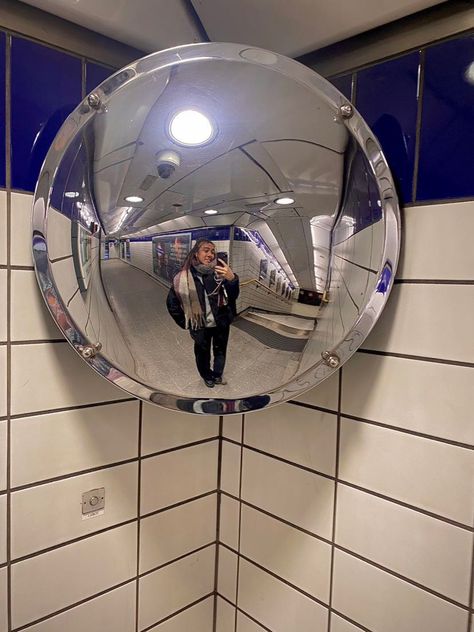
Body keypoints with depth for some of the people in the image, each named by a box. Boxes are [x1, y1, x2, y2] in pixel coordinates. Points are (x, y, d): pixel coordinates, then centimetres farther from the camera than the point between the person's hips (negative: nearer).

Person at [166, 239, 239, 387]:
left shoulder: (219, 272, -14)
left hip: (221, 323, 1)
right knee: (202, 353, 20)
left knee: (220, 351, 22)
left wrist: (232, 279, -36)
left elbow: (232, 297, -17)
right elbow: (172, 303, -4)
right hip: (200, 326, -1)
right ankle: (207, 376, 48)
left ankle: (217, 375, 48)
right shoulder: (184, 277, -15)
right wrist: (185, 323, 0)